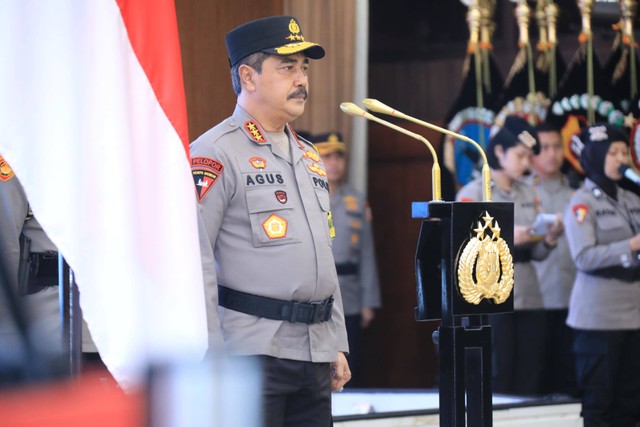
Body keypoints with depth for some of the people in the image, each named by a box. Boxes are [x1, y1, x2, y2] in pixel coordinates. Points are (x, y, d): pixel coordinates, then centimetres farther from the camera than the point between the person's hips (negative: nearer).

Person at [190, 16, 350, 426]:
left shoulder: (308, 157, 19)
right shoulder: (216, 153, -8)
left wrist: (337, 344, 18)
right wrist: (210, 357, -18)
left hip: (314, 355, 8)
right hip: (250, 350, -8)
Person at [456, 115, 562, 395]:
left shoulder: (528, 194, 15)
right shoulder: (472, 193, -3)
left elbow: (535, 253, 16)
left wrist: (548, 241, -5)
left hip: (528, 299, 6)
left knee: (529, 383, 3)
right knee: (497, 383, -6)